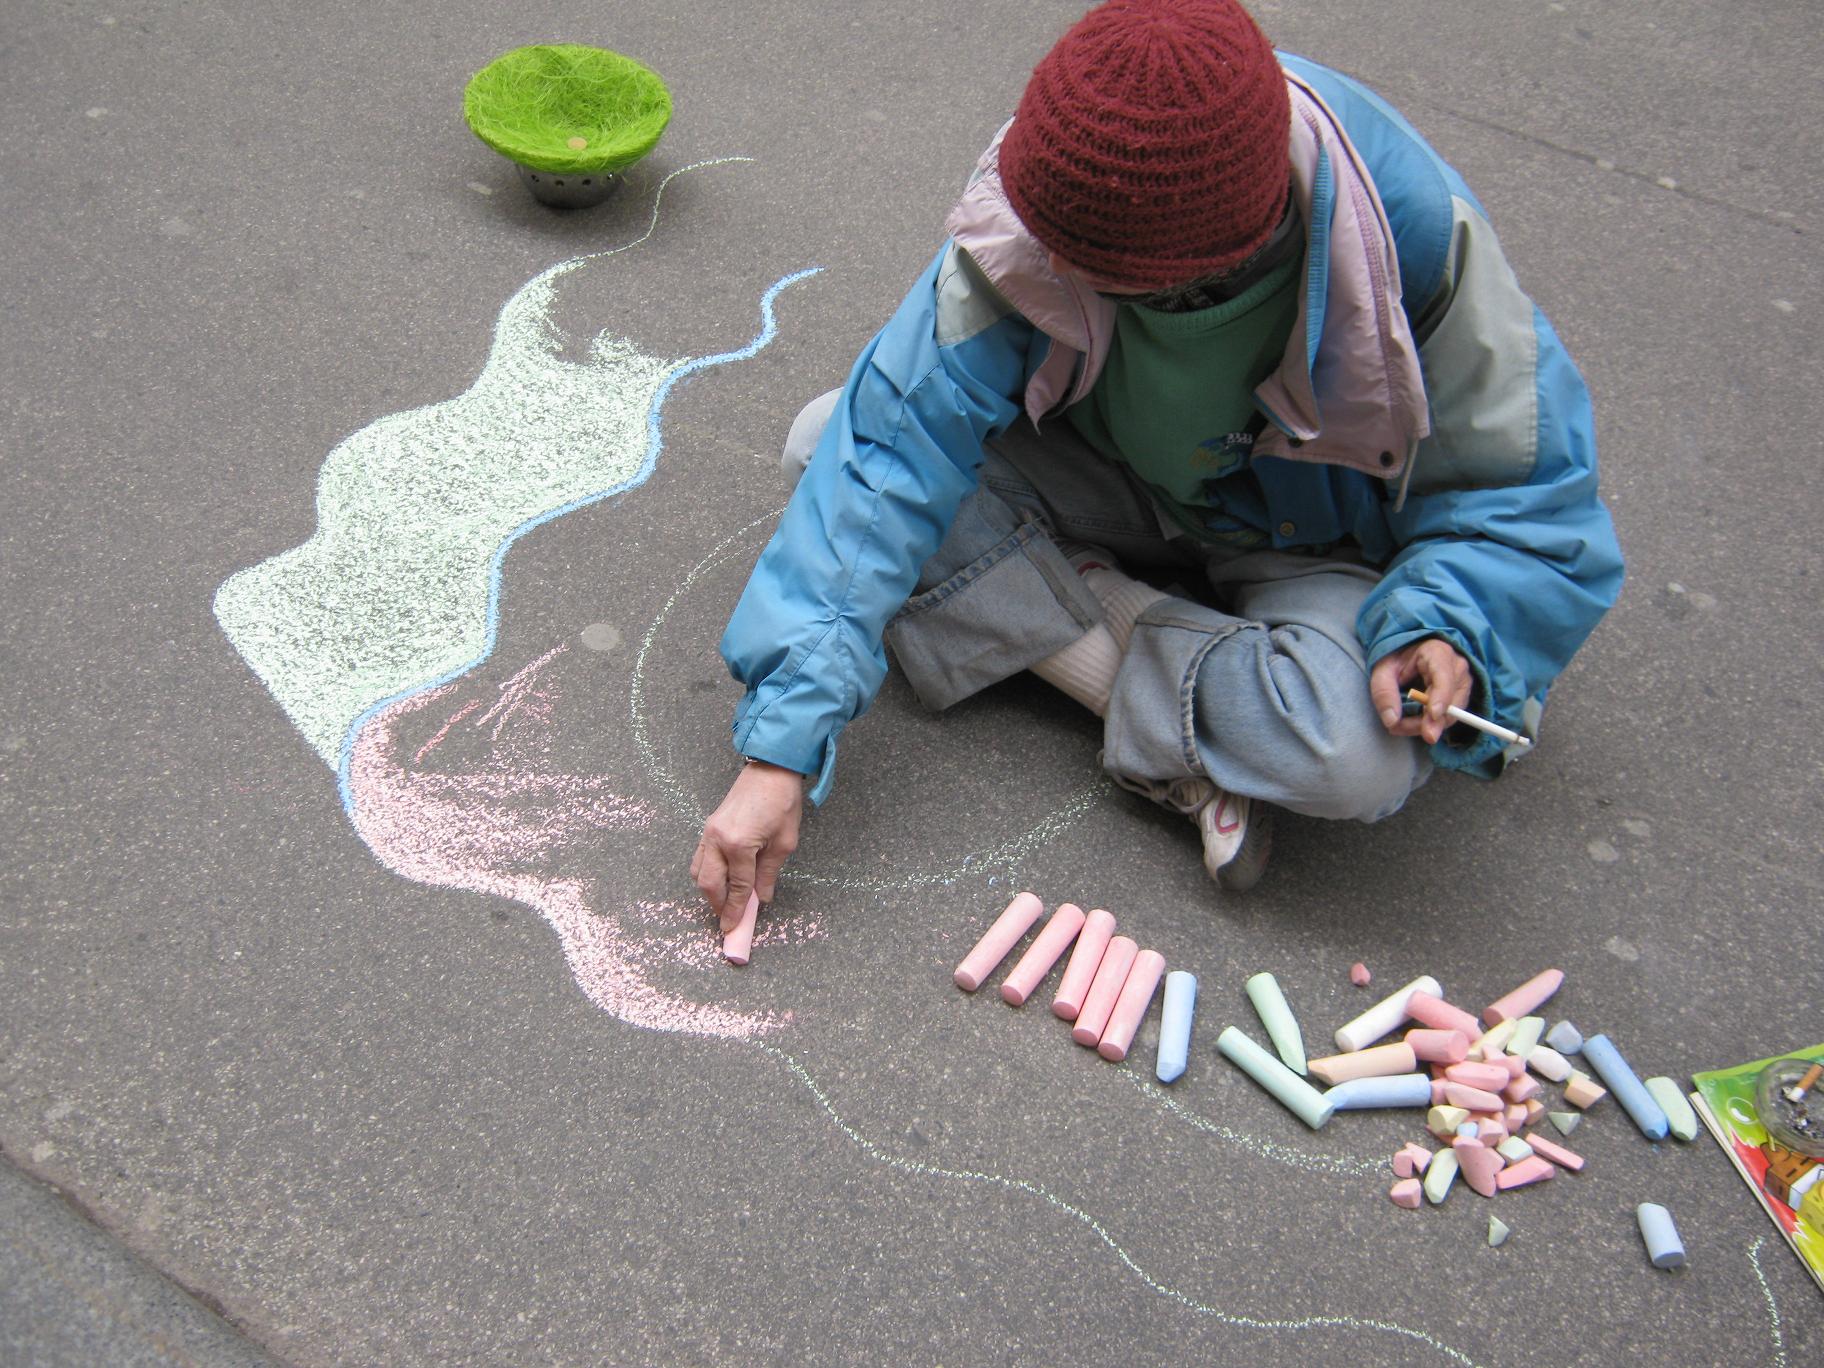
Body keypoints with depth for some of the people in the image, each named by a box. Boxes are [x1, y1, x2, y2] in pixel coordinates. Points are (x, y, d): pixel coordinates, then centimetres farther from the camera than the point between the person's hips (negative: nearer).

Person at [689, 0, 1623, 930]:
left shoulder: (1416, 234, -31)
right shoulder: (1050, 206, -26)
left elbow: (1533, 500, -16)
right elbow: (894, 443, -28)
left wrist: (1441, 626, -38)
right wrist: (781, 741, -34)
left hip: (1311, 534, -3)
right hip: (1110, 484, 4)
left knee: (1361, 753, -36)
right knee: (829, 438, -20)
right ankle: (1182, 661, -17)